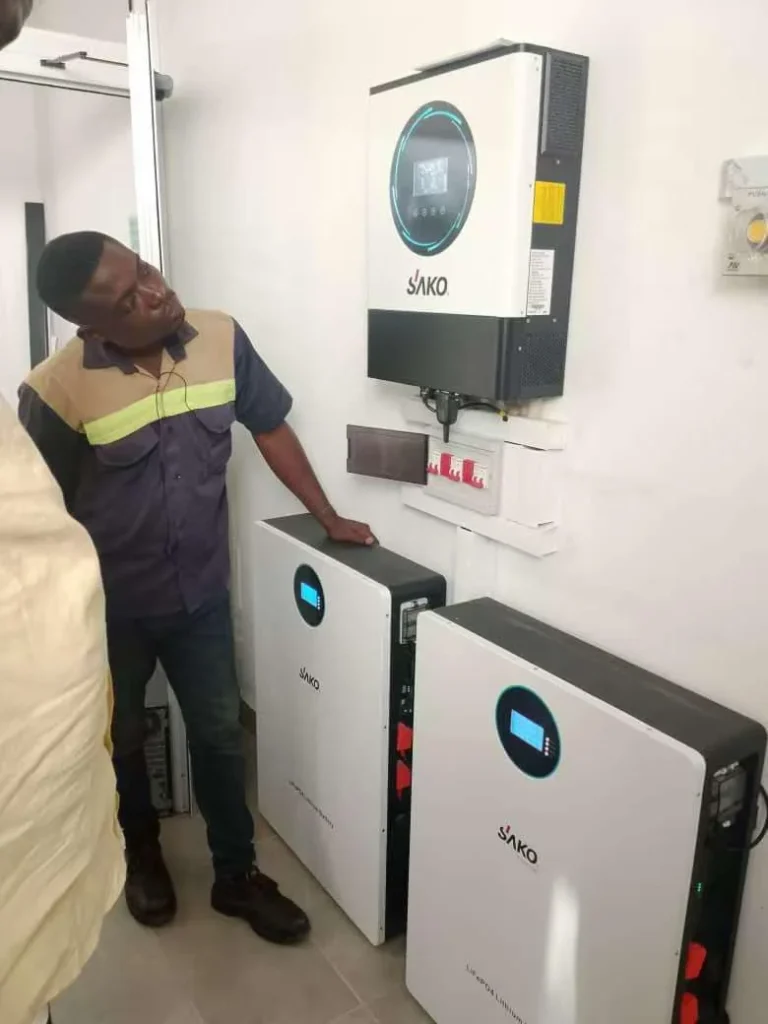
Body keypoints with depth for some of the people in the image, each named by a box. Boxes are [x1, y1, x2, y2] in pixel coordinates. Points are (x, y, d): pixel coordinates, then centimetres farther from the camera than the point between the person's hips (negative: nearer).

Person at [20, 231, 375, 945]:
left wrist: (329, 518, 3)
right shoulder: (55, 390, -22)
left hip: (200, 592, 2)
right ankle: (141, 855, 48)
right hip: (107, 604, -2)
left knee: (219, 734, 14)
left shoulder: (222, 339, -12)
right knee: (120, 740, 20)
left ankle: (236, 875, 35)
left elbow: (270, 429, 1)